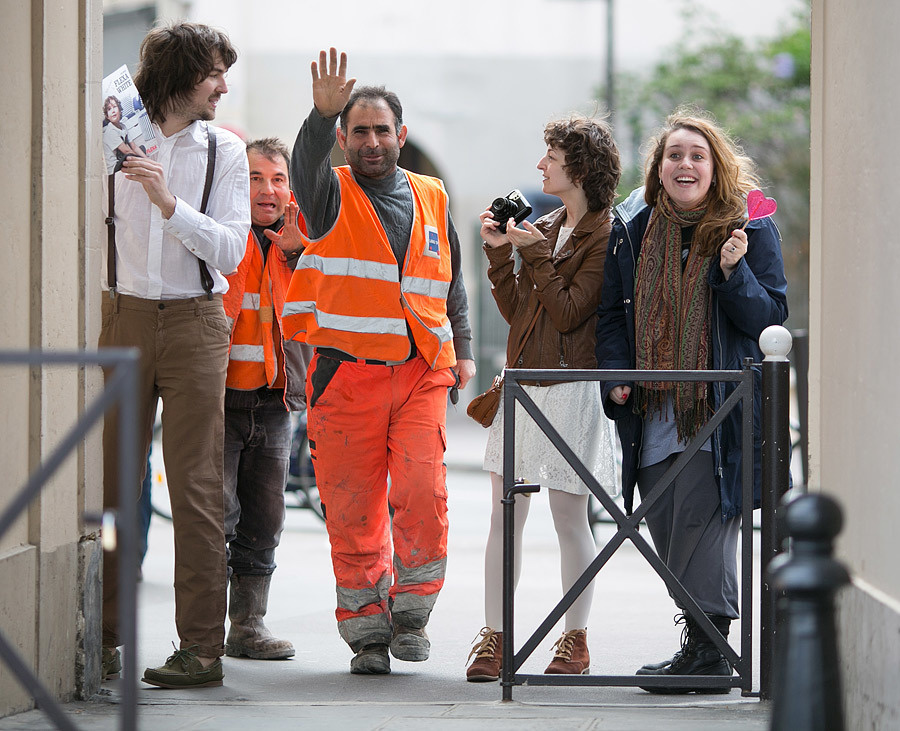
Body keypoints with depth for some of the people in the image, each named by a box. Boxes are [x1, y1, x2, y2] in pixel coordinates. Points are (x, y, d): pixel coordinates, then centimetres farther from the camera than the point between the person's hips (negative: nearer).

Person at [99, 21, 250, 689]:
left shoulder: (225, 151, 7)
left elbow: (230, 250, -3)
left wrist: (169, 202, -15)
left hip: (195, 322, -1)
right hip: (124, 316, 1)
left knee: (196, 486, -5)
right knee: (110, 478, -1)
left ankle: (202, 647, -4)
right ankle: (104, 637, 8)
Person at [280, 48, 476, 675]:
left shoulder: (431, 199, 15)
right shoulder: (332, 194, 4)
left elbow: (453, 281, 24)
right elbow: (308, 164, -20)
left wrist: (463, 349, 15)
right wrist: (323, 113, -38)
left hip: (421, 375, 2)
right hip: (346, 374, -2)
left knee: (423, 493, -13)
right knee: (353, 508, -1)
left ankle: (410, 611, 4)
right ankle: (368, 631, 10)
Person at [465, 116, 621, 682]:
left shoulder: (605, 236, -8)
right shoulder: (546, 228, 16)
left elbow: (568, 312, -14)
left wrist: (535, 253, -14)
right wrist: (501, 253, 6)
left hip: (572, 389, -7)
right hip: (523, 383, 7)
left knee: (570, 517, 0)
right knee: (504, 515, 3)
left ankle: (576, 640, 11)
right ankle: (495, 638, 6)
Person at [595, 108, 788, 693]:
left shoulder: (749, 227, -1)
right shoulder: (633, 228, 9)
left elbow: (771, 315, -4)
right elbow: (613, 310, 15)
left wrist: (732, 273, -20)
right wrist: (616, 373, 0)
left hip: (721, 404, -5)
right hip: (653, 408, 5)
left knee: (700, 519, -13)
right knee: (664, 529, 4)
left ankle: (706, 649, -9)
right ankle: (706, 649, 13)